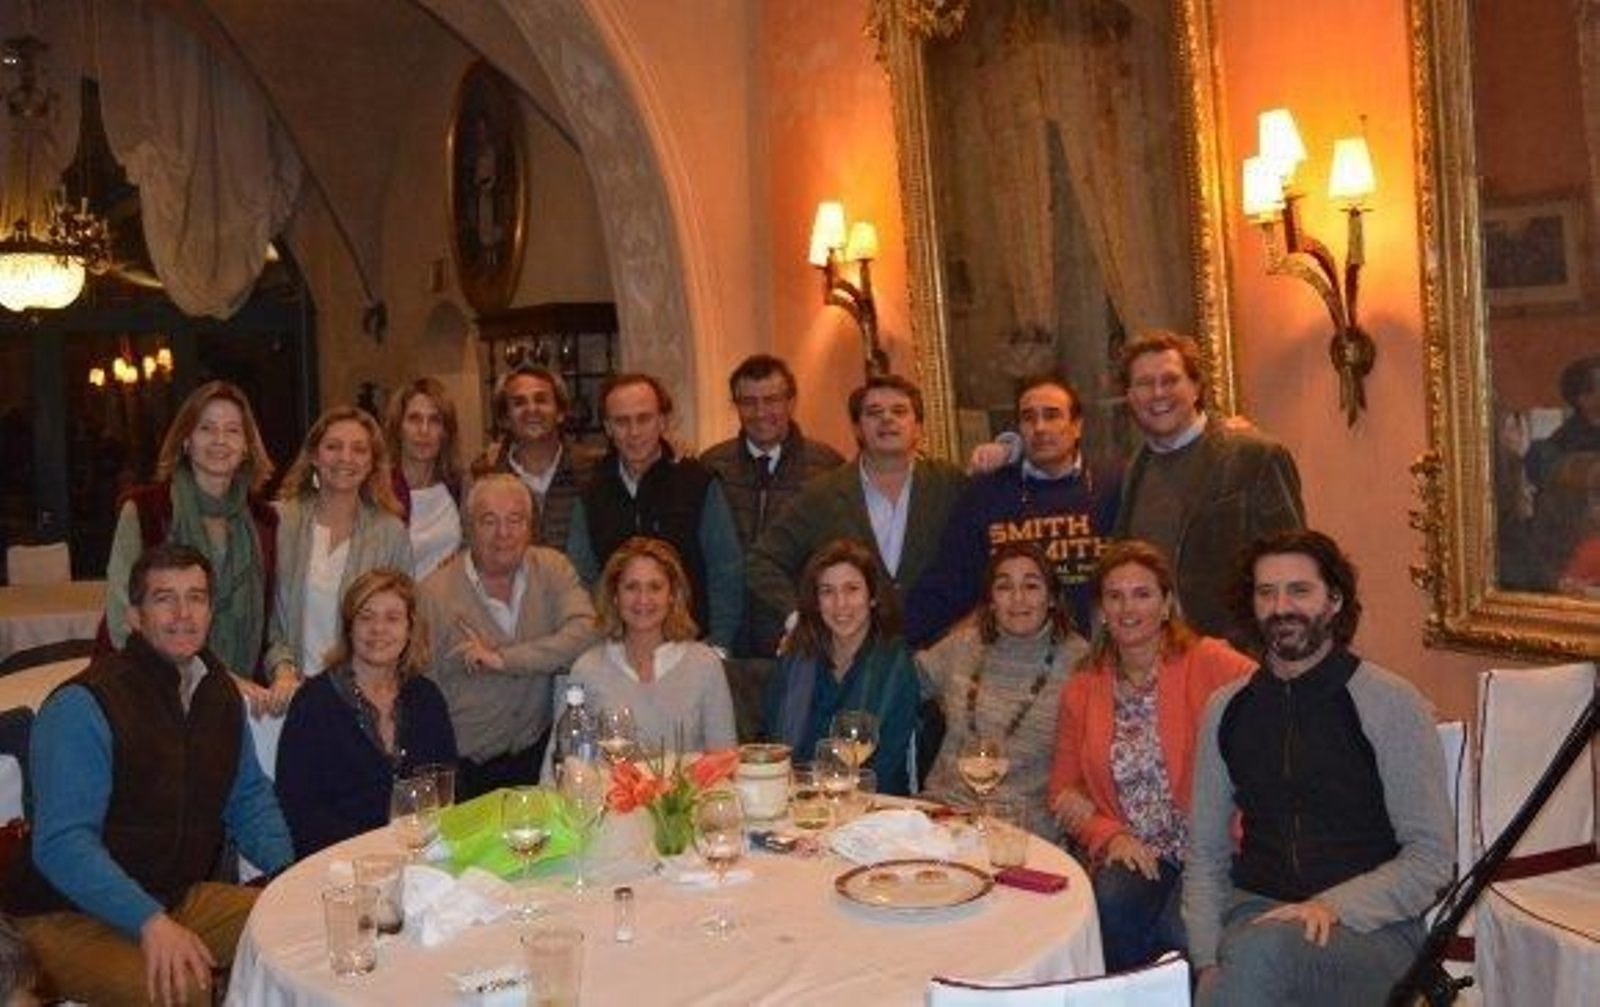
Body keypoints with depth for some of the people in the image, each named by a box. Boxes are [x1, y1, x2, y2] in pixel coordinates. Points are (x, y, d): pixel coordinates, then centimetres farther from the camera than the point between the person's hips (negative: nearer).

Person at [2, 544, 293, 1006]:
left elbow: (249, 796, 17)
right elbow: (62, 844, -22)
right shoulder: (81, 706, -16)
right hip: (73, 917, -7)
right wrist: (150, 922, -34)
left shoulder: (220, 692, 7)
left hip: (180, 898, 7)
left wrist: (287, 873, -1)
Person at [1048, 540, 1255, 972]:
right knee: (1111, 903, -28)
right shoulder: (1081, 691, 10)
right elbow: (1064, 791, 14)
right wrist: (1110, 836, -5)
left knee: (1178, 932, -30)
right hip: (1129, 856, 3)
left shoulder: (1210, 664, -4)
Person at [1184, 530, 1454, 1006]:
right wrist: (1209, 960, -3)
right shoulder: (1227, 708, 10)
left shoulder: (1390, 702, -2)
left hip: (1372, 929, -3)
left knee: (1260, 951, -35)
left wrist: (1334, 906, -19)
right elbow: (1206, 855, 12)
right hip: (1252, 913, 3)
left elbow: (1431, 857, -4)